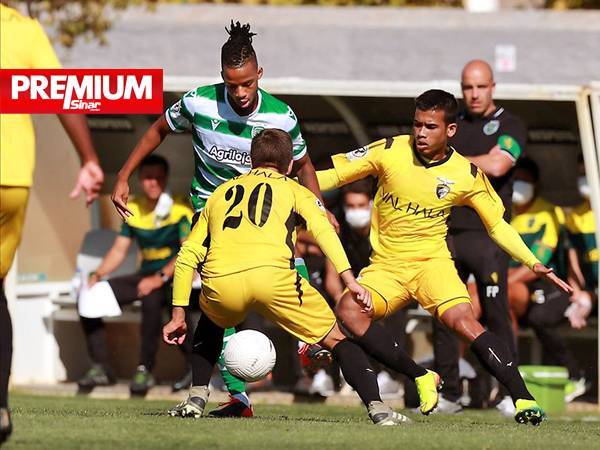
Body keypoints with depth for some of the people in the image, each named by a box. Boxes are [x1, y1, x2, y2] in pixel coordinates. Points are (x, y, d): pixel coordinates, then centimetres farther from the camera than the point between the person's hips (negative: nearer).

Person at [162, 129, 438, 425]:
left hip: (219, 282, 3)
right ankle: (377, 409, -2)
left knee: (211, 323, 38)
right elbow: (323, 230, 5)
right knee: (336, 338, 13)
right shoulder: (293, 190, 26)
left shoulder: (221, 193, 34)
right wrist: (350, 281, -4)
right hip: (273, 275, -3)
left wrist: (178, 315, 32)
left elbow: (187, 256, 29)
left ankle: (197, 398, 25)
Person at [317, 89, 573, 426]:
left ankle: (523, 399, -26)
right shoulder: (390, 151, -6)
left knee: (463, 321, -28)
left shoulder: (467, 174, -4)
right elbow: (336, 175, 1)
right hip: (386, 266, 1)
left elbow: (497, 225, 7)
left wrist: (534, 264, -3)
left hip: (432, 262, -1)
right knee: (349, 311, -27)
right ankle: (421, 379, -15)